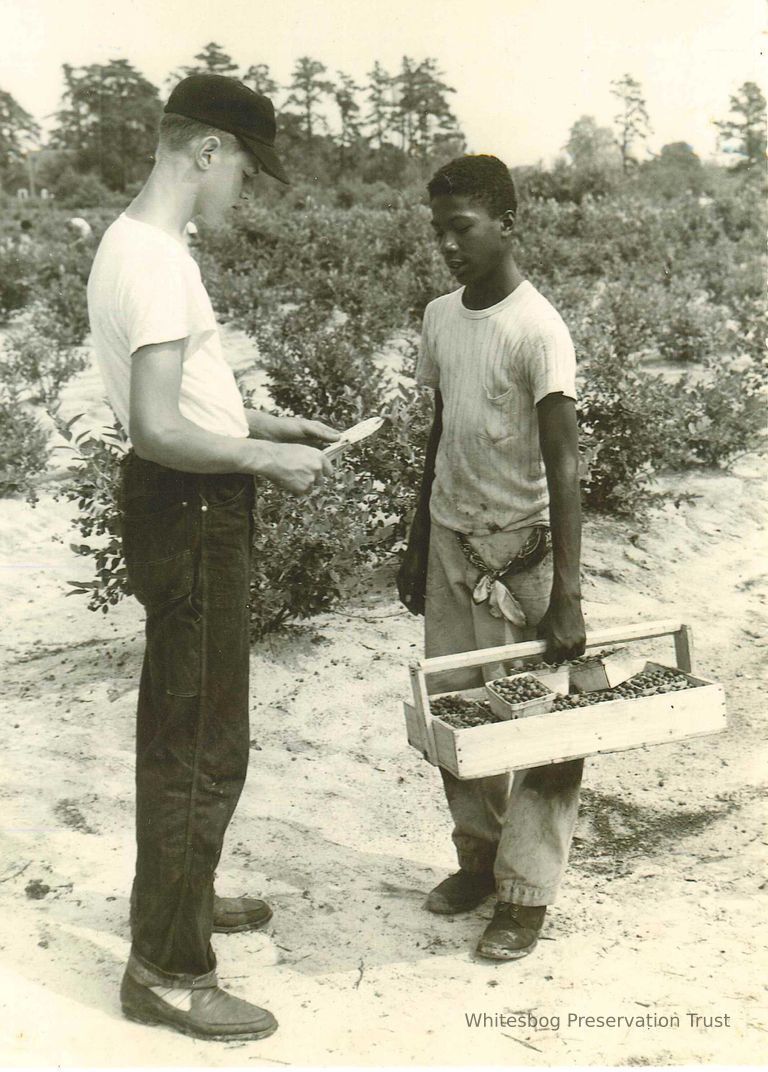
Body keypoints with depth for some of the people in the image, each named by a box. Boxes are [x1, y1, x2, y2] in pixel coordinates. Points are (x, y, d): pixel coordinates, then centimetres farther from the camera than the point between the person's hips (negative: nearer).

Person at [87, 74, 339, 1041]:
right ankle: (165, 970, 10)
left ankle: (180, 896, 39)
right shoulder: (158, 262, -21)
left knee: (182, 728, 22)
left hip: (188, 511, 11)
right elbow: (158, 430, -27)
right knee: (203, 744, -2)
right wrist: (266, 459, -17)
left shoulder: (135, 243, 11)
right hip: (190, 516, -11)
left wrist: (264, 423, 13)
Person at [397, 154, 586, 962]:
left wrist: (566, 596, -26)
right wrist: (416, 547, 16)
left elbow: (563, 465, -21)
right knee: (452, 707, 11)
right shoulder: (440, 318, 5)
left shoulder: (537, 330, -16)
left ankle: (525, 895, 12)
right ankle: (478, 852, 29)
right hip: (451, 539, 7)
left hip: (520, 551, -6)